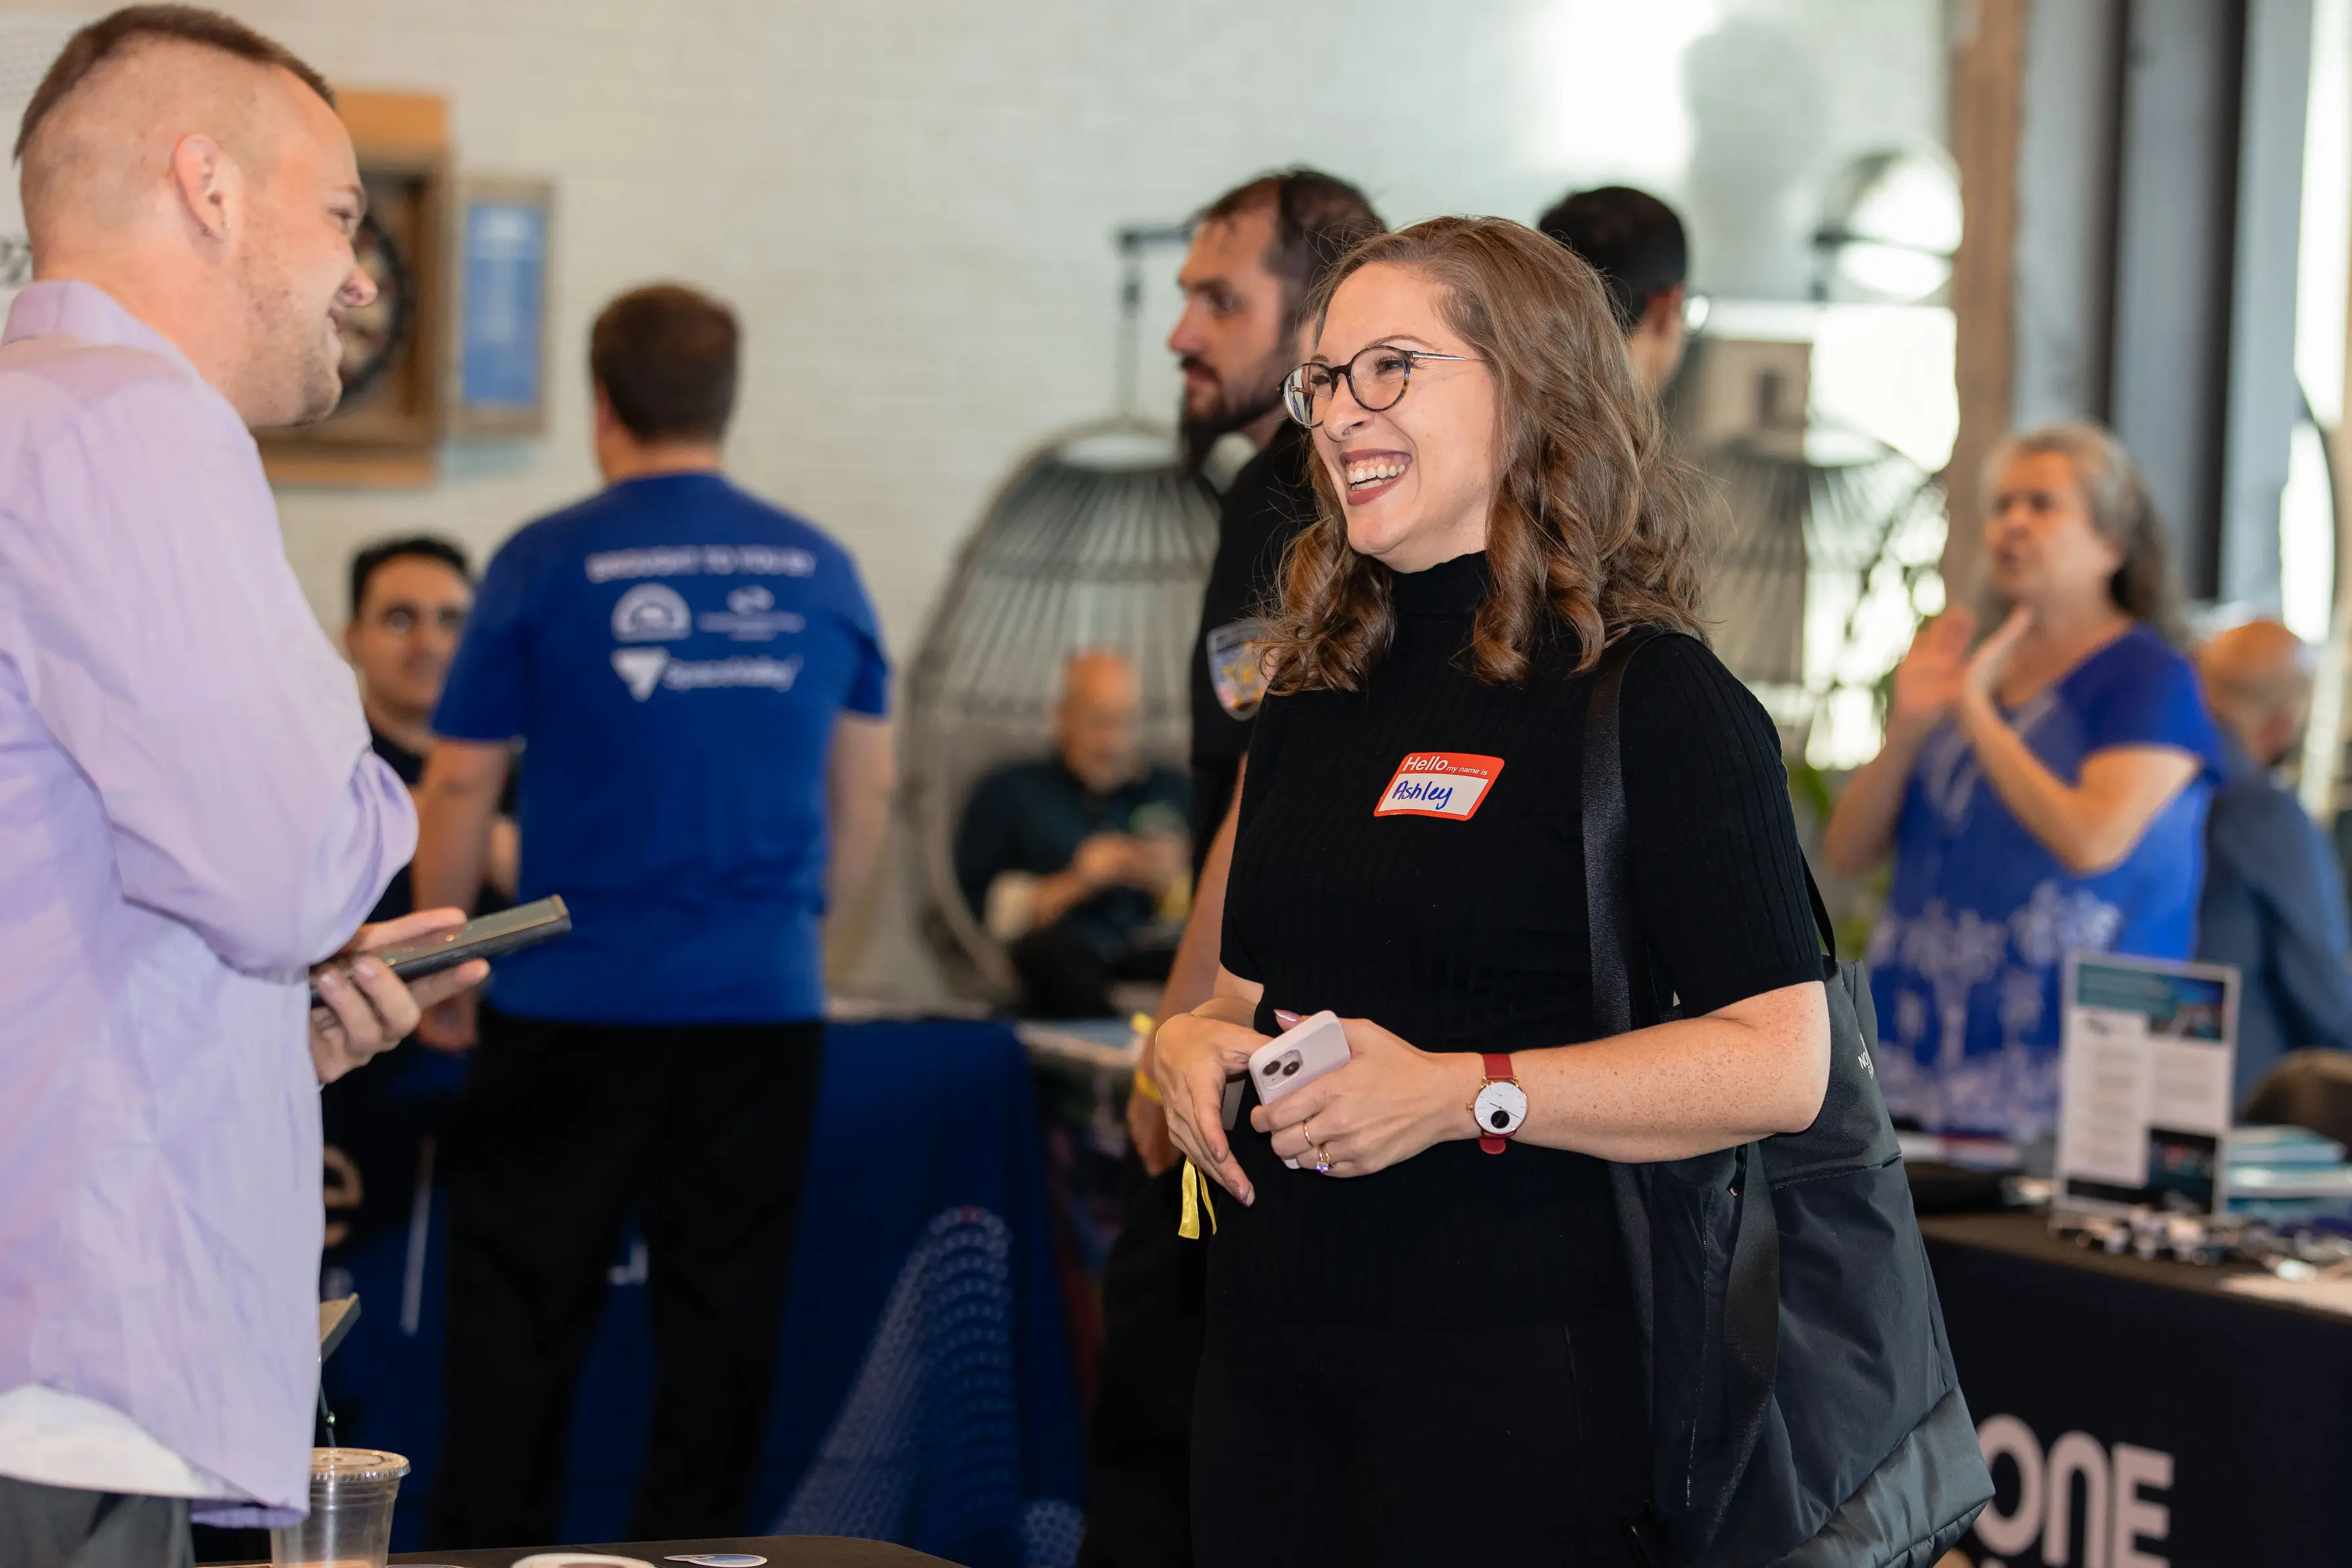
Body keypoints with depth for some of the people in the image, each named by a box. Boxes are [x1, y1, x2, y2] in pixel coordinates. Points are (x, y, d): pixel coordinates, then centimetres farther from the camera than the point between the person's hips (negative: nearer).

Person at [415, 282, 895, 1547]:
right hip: (764, 1007, 3)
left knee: (521, 1312, 4)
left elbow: (459, 788, 0)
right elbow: (865, 792, 14)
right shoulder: (819, 570, 6)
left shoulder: (546, 565, -3)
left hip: (576, 1006, -3)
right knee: (723, 1319, 7)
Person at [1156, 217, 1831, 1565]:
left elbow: (1780, 1063, -16)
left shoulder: (1657, 700, -8)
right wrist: (1194, 1042, 2)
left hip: (1511, 1374, -7)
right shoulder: (1313, 708, 15)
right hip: (1273, 1344, 7)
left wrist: (1468, 1094, -21)